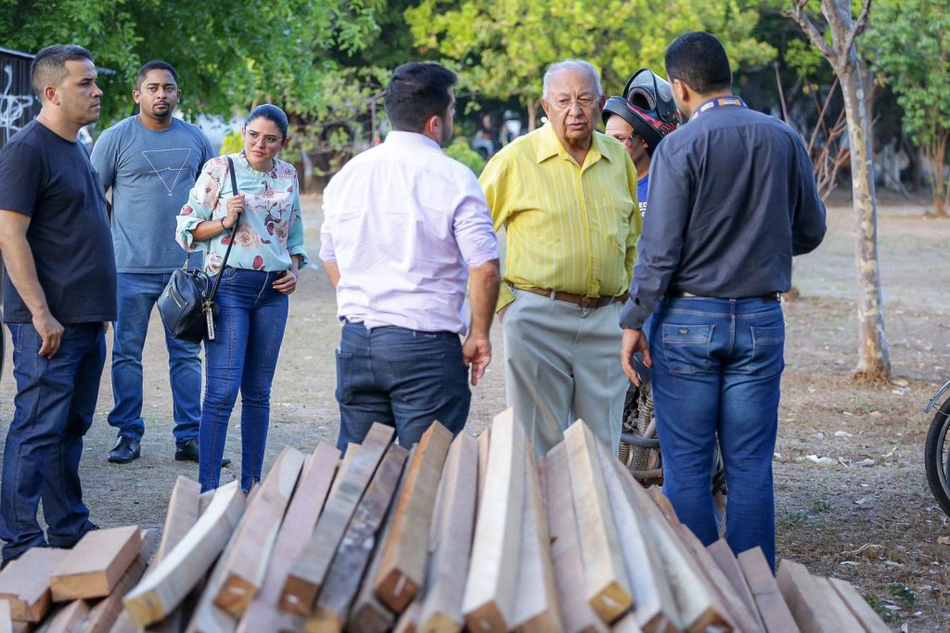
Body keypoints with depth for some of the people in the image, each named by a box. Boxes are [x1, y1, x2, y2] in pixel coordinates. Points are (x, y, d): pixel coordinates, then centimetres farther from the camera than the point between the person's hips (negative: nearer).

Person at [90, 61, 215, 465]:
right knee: (127, 354, 3)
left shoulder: (195, 139, 9)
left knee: (186, 355, 5)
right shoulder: (116, 138, -1)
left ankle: (189, 437, 10)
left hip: (186, 266, 3)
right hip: (131, 267, -3)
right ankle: (128, 436, 11)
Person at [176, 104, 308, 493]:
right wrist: (225, 222, -16)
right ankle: (207, 491, -7)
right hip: (229, 286, -5)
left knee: (258, 393, 10)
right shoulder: (219, 169, -3)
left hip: (273, 292, 5)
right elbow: (187, 227, 0)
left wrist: (294, 270, 5)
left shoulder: (288, 176, 11)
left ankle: (251, 486, 18)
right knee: (222, 392, -10)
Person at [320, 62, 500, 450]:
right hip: (426, 343, -5)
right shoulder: (453, 179, -9)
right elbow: (485, 269, -14)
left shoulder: (347, 175, 9)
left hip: (356, 344, 5)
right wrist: (479, 336, -2)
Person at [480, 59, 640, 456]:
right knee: (540, 446, -1)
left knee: (602, 449, 8)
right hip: (537, 318, -4)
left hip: (605, 320, 4)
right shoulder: (515, 159, -4)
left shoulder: (619, 159, 10)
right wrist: (499, 301, -5)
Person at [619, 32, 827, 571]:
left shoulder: (680, 148, -11)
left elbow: (660, 250, -12)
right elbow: (811, 232, 10)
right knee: (752, 467, 8)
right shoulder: (785, 140, 2)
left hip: (689, 322, -3)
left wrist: (634, 322, -3)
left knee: (687, 468, 4)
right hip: (761, 322, 4)